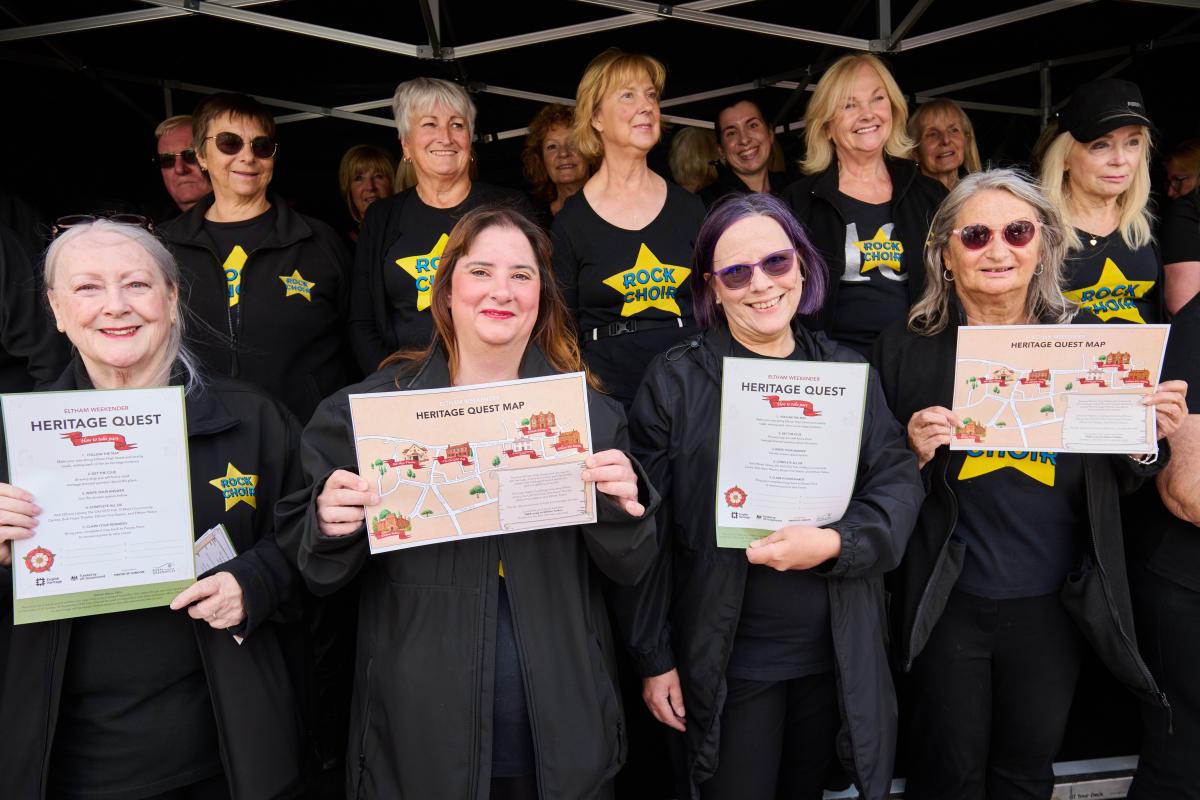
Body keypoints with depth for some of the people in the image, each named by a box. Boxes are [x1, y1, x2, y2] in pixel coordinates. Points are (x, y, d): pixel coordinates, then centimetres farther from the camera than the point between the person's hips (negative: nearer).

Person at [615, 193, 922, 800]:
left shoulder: (850, 372, 3)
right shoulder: (675, 380, -8)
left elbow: (898, 480, -2)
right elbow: (646, 529, -8)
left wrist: (835, 544, -22)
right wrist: (654, 658, -6)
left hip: (837, 654, 4)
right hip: (727, 660, -3)